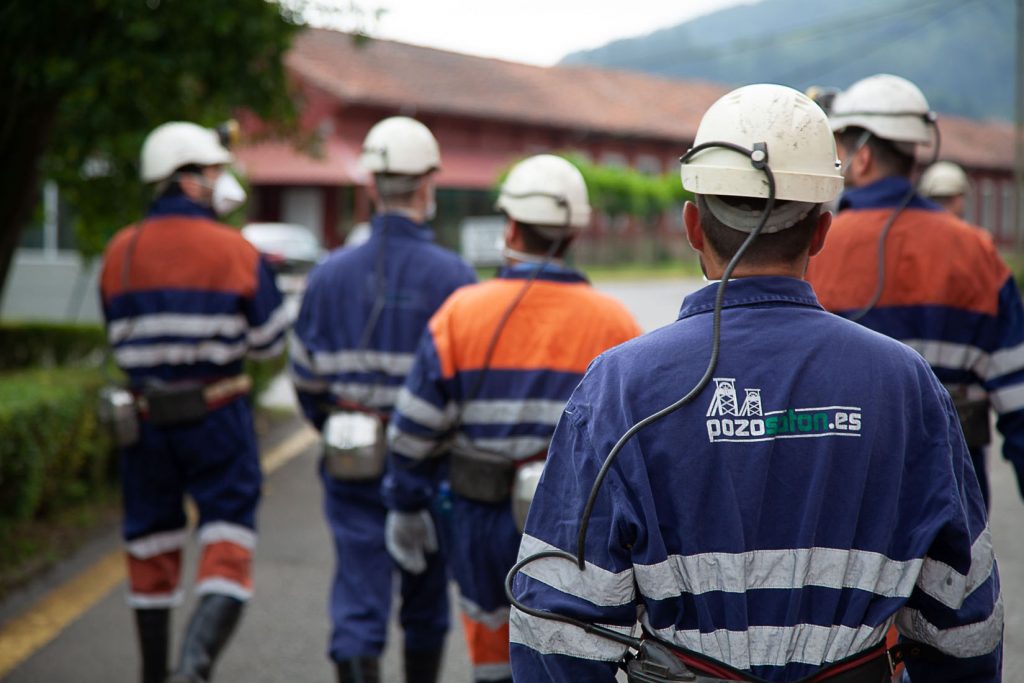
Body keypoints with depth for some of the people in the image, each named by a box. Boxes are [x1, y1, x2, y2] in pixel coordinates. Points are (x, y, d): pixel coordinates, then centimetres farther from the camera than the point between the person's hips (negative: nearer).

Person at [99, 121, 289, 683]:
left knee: (151, 550, 16)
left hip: (144, 419, 3)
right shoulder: (237, 252, -7)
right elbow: (269, 342, 0)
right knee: (227, 551, 0)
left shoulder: (120, 253, 1)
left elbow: (122, 341, 10)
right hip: (217, 417, -3)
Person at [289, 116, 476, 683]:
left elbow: (307, 378, 5)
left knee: (358, 603, 2)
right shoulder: (451, 276, -10)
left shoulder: (330, 274, -1)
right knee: (426, 601, 18)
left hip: (352, 465, 1)